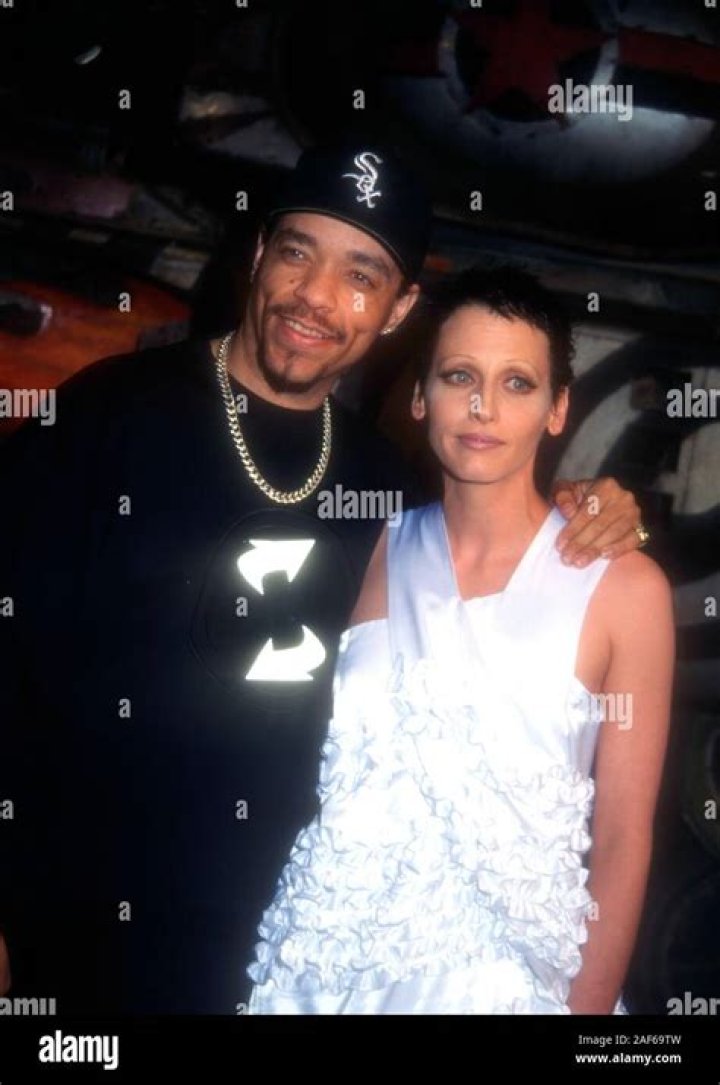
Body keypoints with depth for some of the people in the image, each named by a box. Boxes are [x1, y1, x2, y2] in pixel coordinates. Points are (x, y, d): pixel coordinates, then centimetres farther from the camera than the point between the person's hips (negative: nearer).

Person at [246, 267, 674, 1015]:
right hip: (334, 967, 3)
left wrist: (585, 1005, -8)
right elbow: (330, 769, 5)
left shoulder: (623, 587, -10)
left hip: (506, 978, -2)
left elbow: (623, 839, -7)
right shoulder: (376, 552, -1)